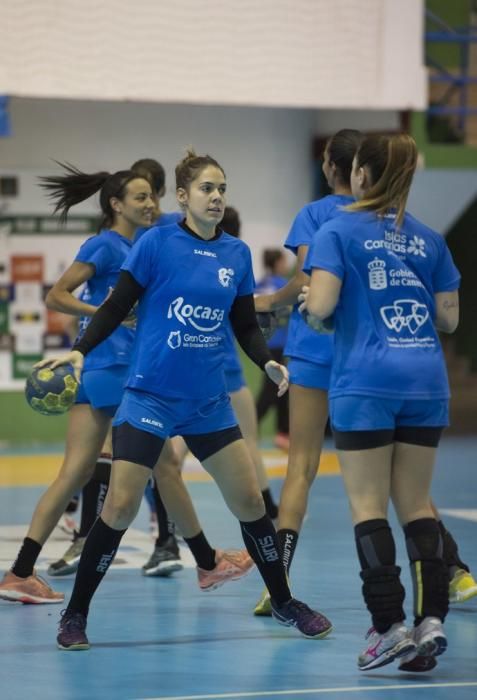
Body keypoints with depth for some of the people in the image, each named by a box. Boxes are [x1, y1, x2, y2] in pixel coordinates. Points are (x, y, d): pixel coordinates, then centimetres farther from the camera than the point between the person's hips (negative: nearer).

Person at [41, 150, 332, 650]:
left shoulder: (237, 254, 5)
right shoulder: (156, 243, -7)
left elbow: (246, 326, 12)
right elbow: (116, 307, -5)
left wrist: (268, 362, -6)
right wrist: (80, 350, -18)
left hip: (209, 402, 4)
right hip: (150, 397, -4)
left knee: (249, 502, 6)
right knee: (120, 508, -10)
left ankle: (284, 603, 24)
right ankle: (75, 615, 5)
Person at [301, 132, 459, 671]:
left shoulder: (338, 231, -2)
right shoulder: (427, 239, 11)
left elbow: (321, 305, -13)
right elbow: (449, 318, 10)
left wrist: (309, 304, 8)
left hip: (365, 382, -4)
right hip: (426, 381, 4)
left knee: (368, 505, 0)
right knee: (416, 504, 9)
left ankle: (389, 625, -7)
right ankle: (431, 617, -2)